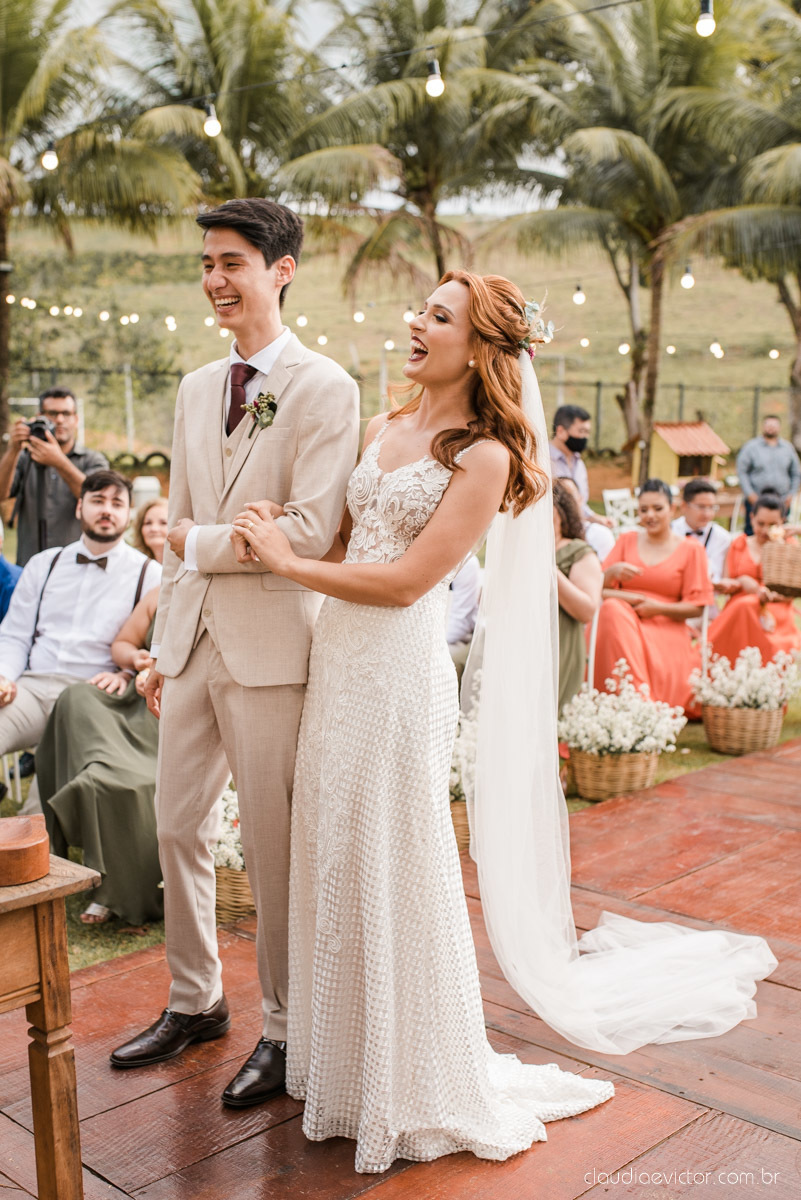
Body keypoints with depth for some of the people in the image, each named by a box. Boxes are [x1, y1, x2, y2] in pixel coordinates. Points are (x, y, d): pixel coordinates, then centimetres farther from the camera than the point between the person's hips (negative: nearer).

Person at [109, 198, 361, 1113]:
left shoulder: (324, 388, -8)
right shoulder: (196, 390, 13)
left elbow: (311, 531, -18)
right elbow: (178, 529, 16)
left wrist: (200, 542, -8)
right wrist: (162, 644, 15)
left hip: (269, 648, -6)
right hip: (193, 642, 7)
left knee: (272, 846, 4)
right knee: (178, 829, 14)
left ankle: (283, 1029, 23)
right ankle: (194, 1002, 34)